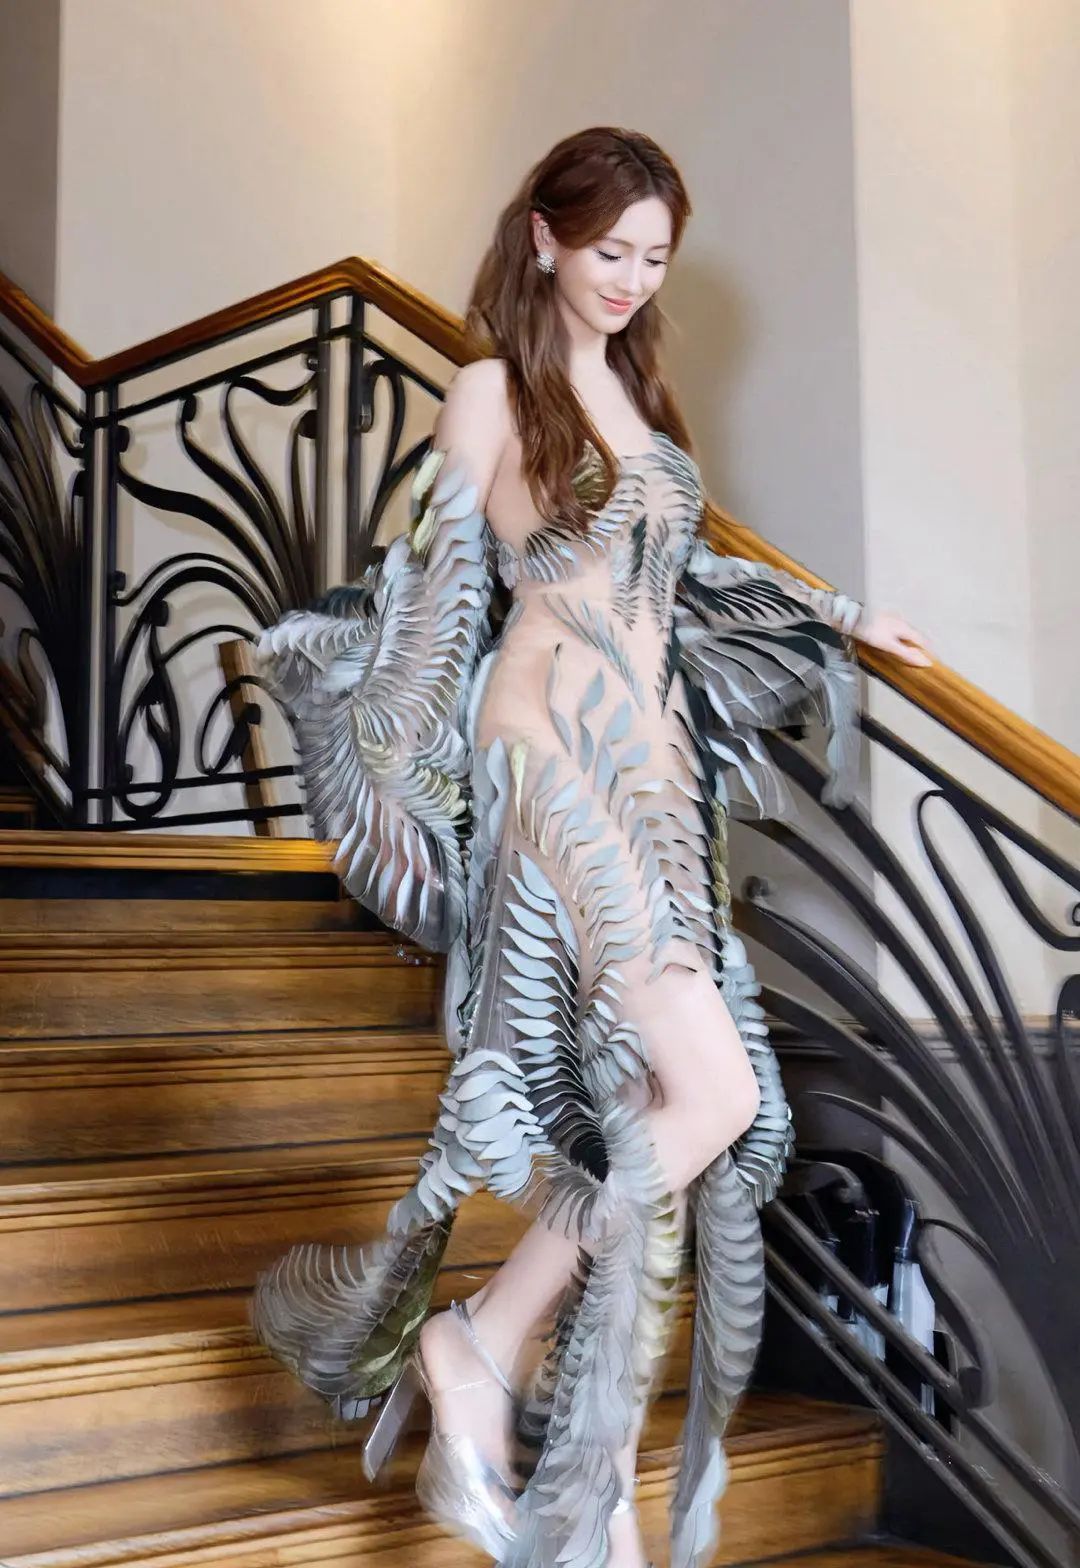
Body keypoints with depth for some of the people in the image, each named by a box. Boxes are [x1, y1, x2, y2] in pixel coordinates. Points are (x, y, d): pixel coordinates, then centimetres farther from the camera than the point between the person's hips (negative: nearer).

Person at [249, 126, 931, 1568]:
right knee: (712, 1089, -16)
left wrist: (839, 620, 27)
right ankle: (482, 1345, -1)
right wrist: (391, 773, 0)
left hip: (654, 775, 7)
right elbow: (432, 597, -1)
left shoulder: (637, 391, 18)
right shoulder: (491, 393, -1)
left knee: (628, 1108, 4)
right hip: (550, 768, -7)